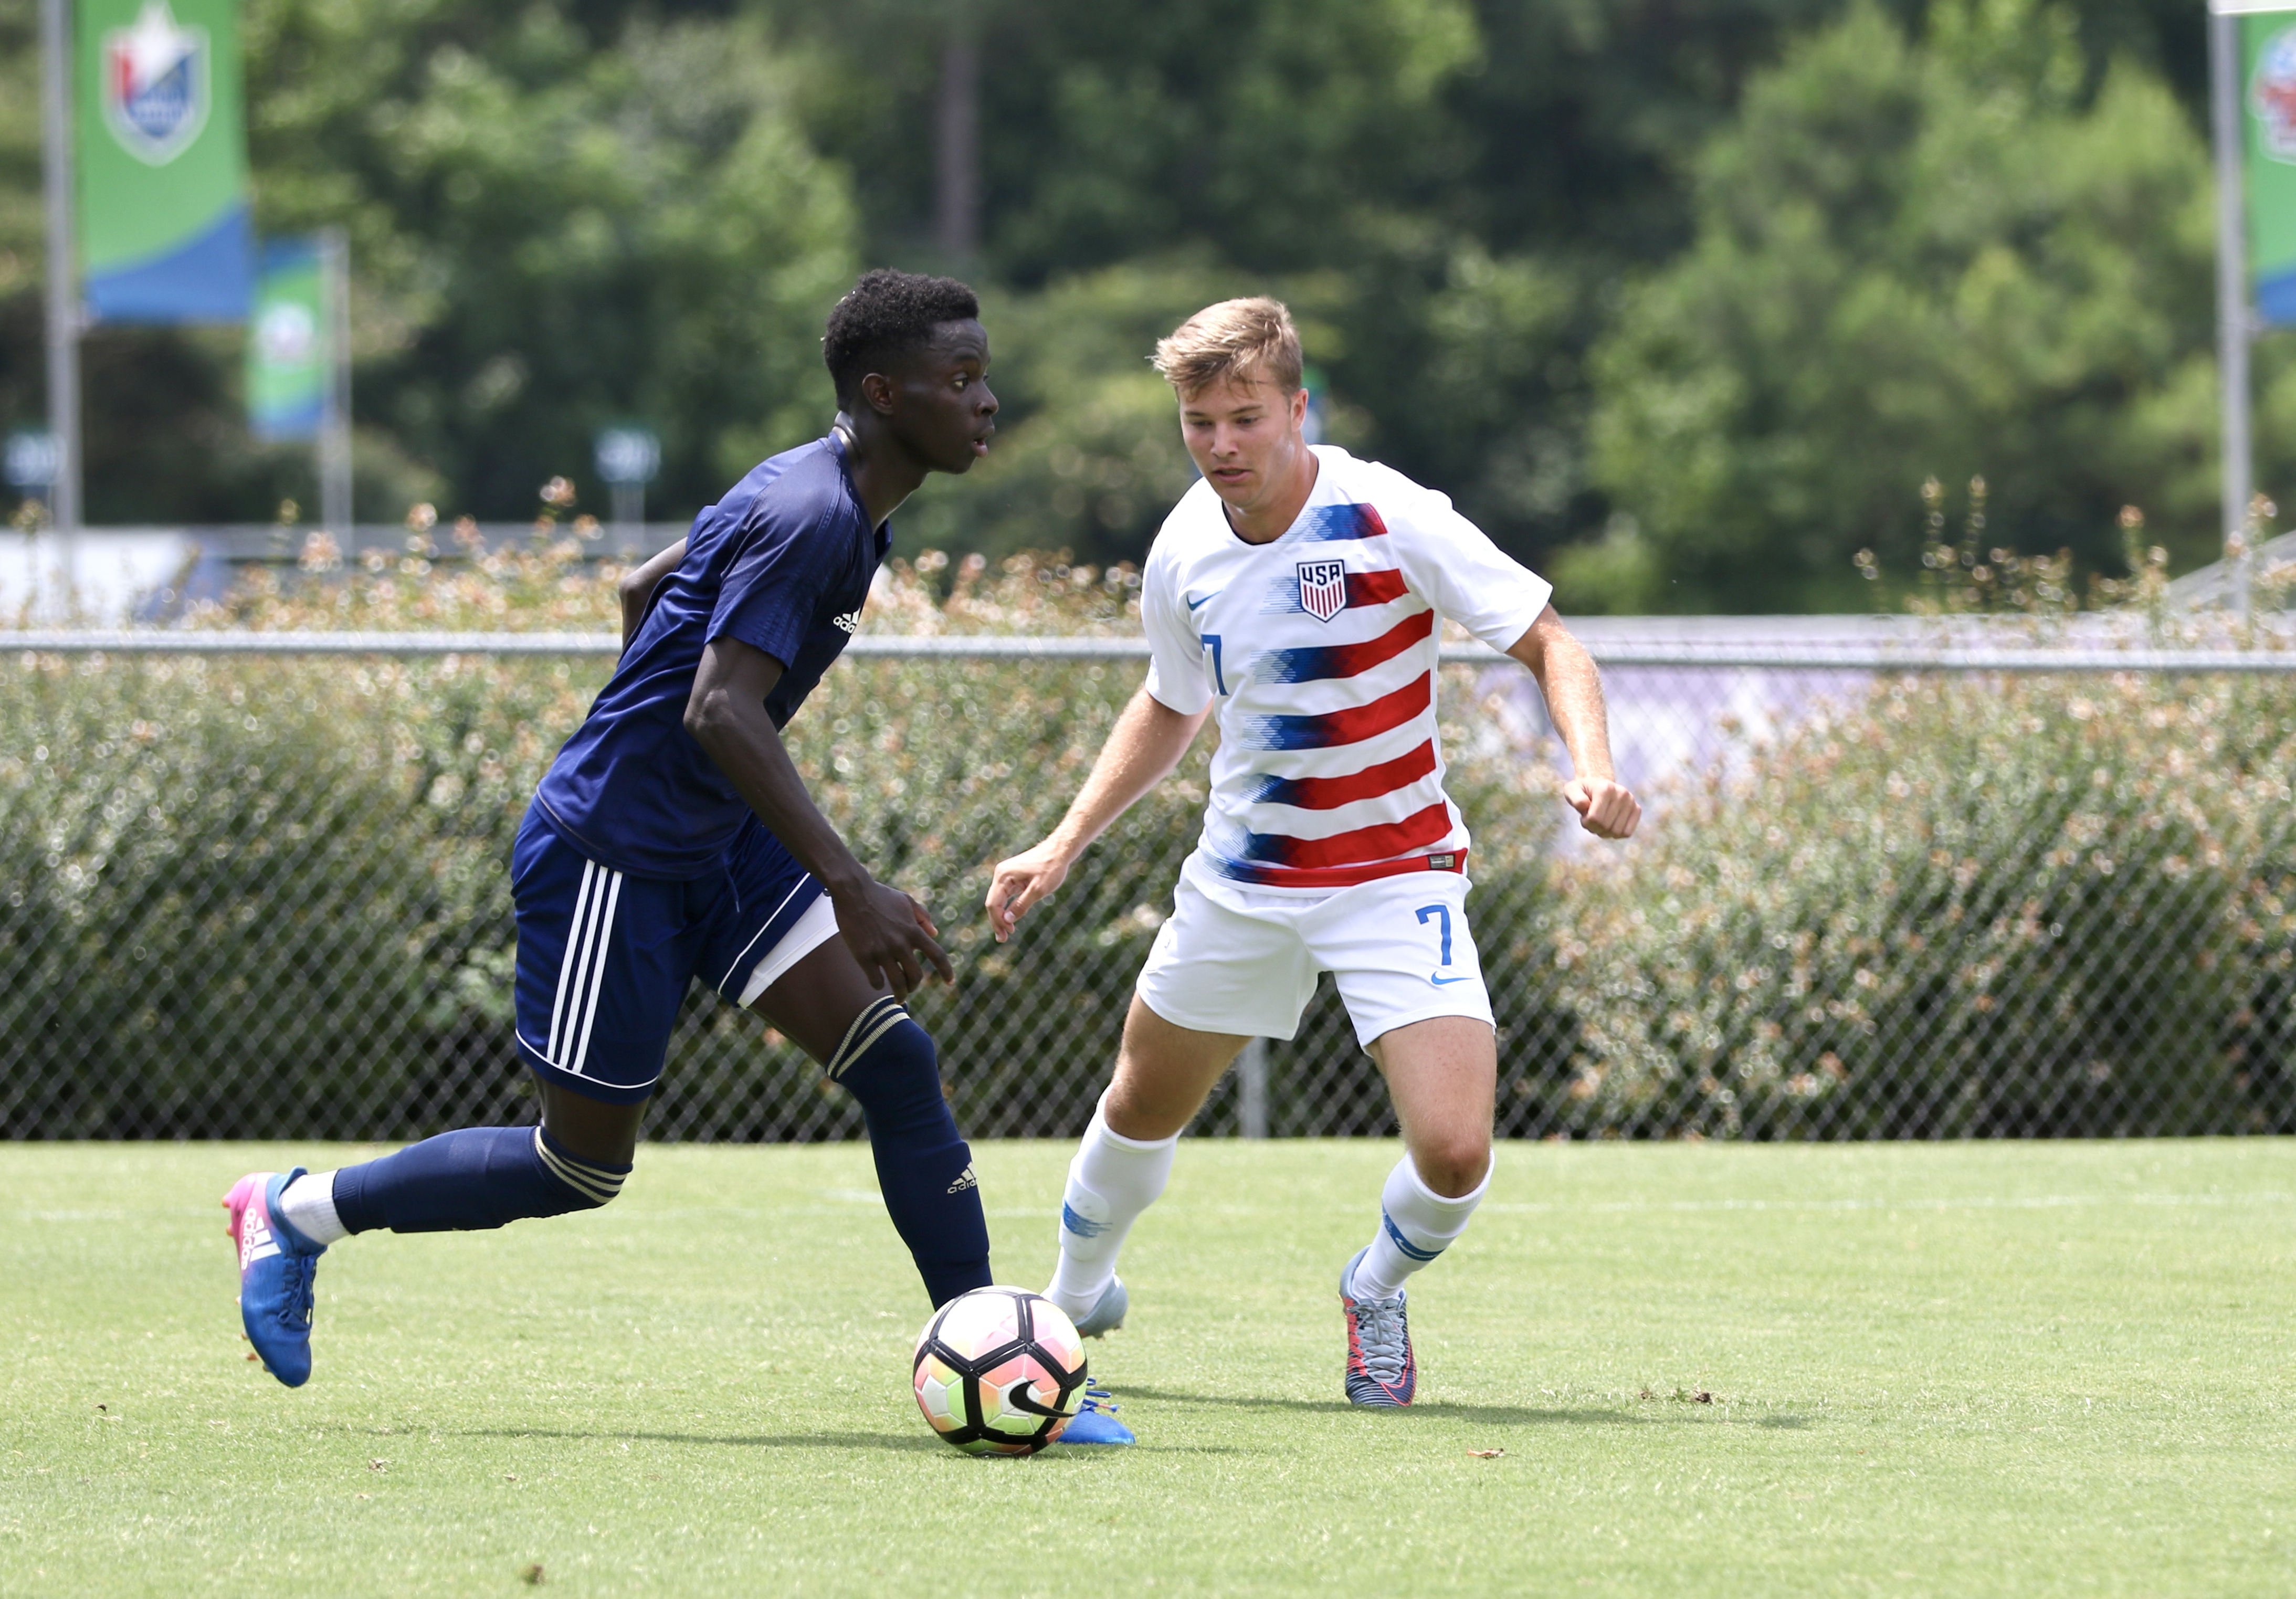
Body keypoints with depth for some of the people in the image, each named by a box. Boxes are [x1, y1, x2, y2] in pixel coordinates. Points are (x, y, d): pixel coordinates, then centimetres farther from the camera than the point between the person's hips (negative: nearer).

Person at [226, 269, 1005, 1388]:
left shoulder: (826, 498, 9)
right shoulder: (811, 516, -22)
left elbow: (642, 590, 22)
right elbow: (723, 711, -31)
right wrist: (852, 889, -34)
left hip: (714, 845, 10)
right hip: (609, 860, -10)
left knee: (895, 1062, -4)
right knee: (583, 1169, 1)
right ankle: (298, 1214, 19)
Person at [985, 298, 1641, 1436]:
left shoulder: (1386, 519, -21)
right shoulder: (1185, 554, -4)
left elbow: (1549, 646, -16)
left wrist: (1592, 768, -34)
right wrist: (1064, 847, 12)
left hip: (1394, 874, -4)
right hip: (1241, 875, 4)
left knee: (1454, 1150, -19)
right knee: (1141, 1106, 17)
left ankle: (1376, 1296, 14)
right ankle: (1075, 1299, 47)